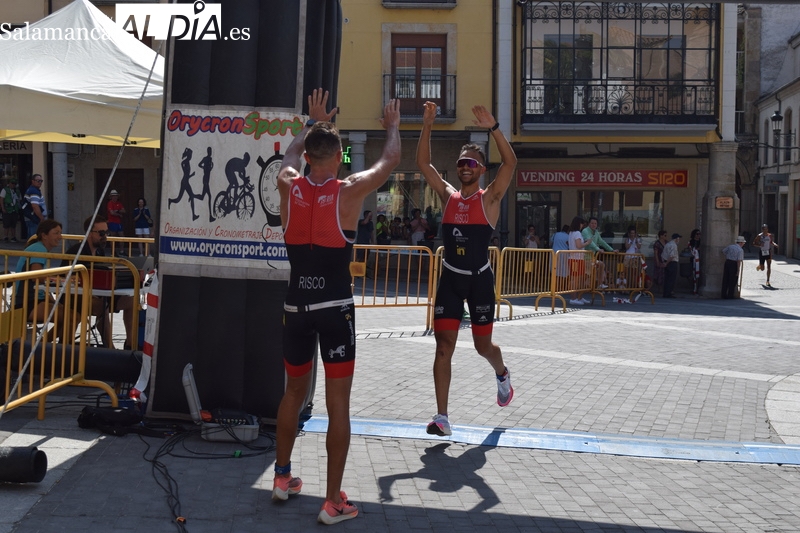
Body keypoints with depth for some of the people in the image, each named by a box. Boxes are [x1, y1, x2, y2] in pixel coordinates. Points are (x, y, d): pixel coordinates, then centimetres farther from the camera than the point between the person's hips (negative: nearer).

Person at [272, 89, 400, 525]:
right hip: (334, 308, -4)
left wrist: (314, 122, 40)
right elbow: (390, 160, 9)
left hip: (295, 307, 4)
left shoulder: (289, 186, 0)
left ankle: (282, 478, 32)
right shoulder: (349, 192, -8)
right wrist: (393, 126, 28)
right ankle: (333, 502, 2)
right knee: (338, 403, 0)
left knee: (294, 391, 21)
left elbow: (291, 153, 25)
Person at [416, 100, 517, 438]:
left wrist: (493, 129, -28)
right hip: (450, 278, 3)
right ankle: (442, 417, -2)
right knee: (443, 347, -4)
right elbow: (422, 163, -1)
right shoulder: (448, 196, 6)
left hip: (480, 279, -2)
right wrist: (427, 127, -12)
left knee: (483, 345, 11)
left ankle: (502, 375, 47)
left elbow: (510, 162, -19)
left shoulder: (489, 198, -4)